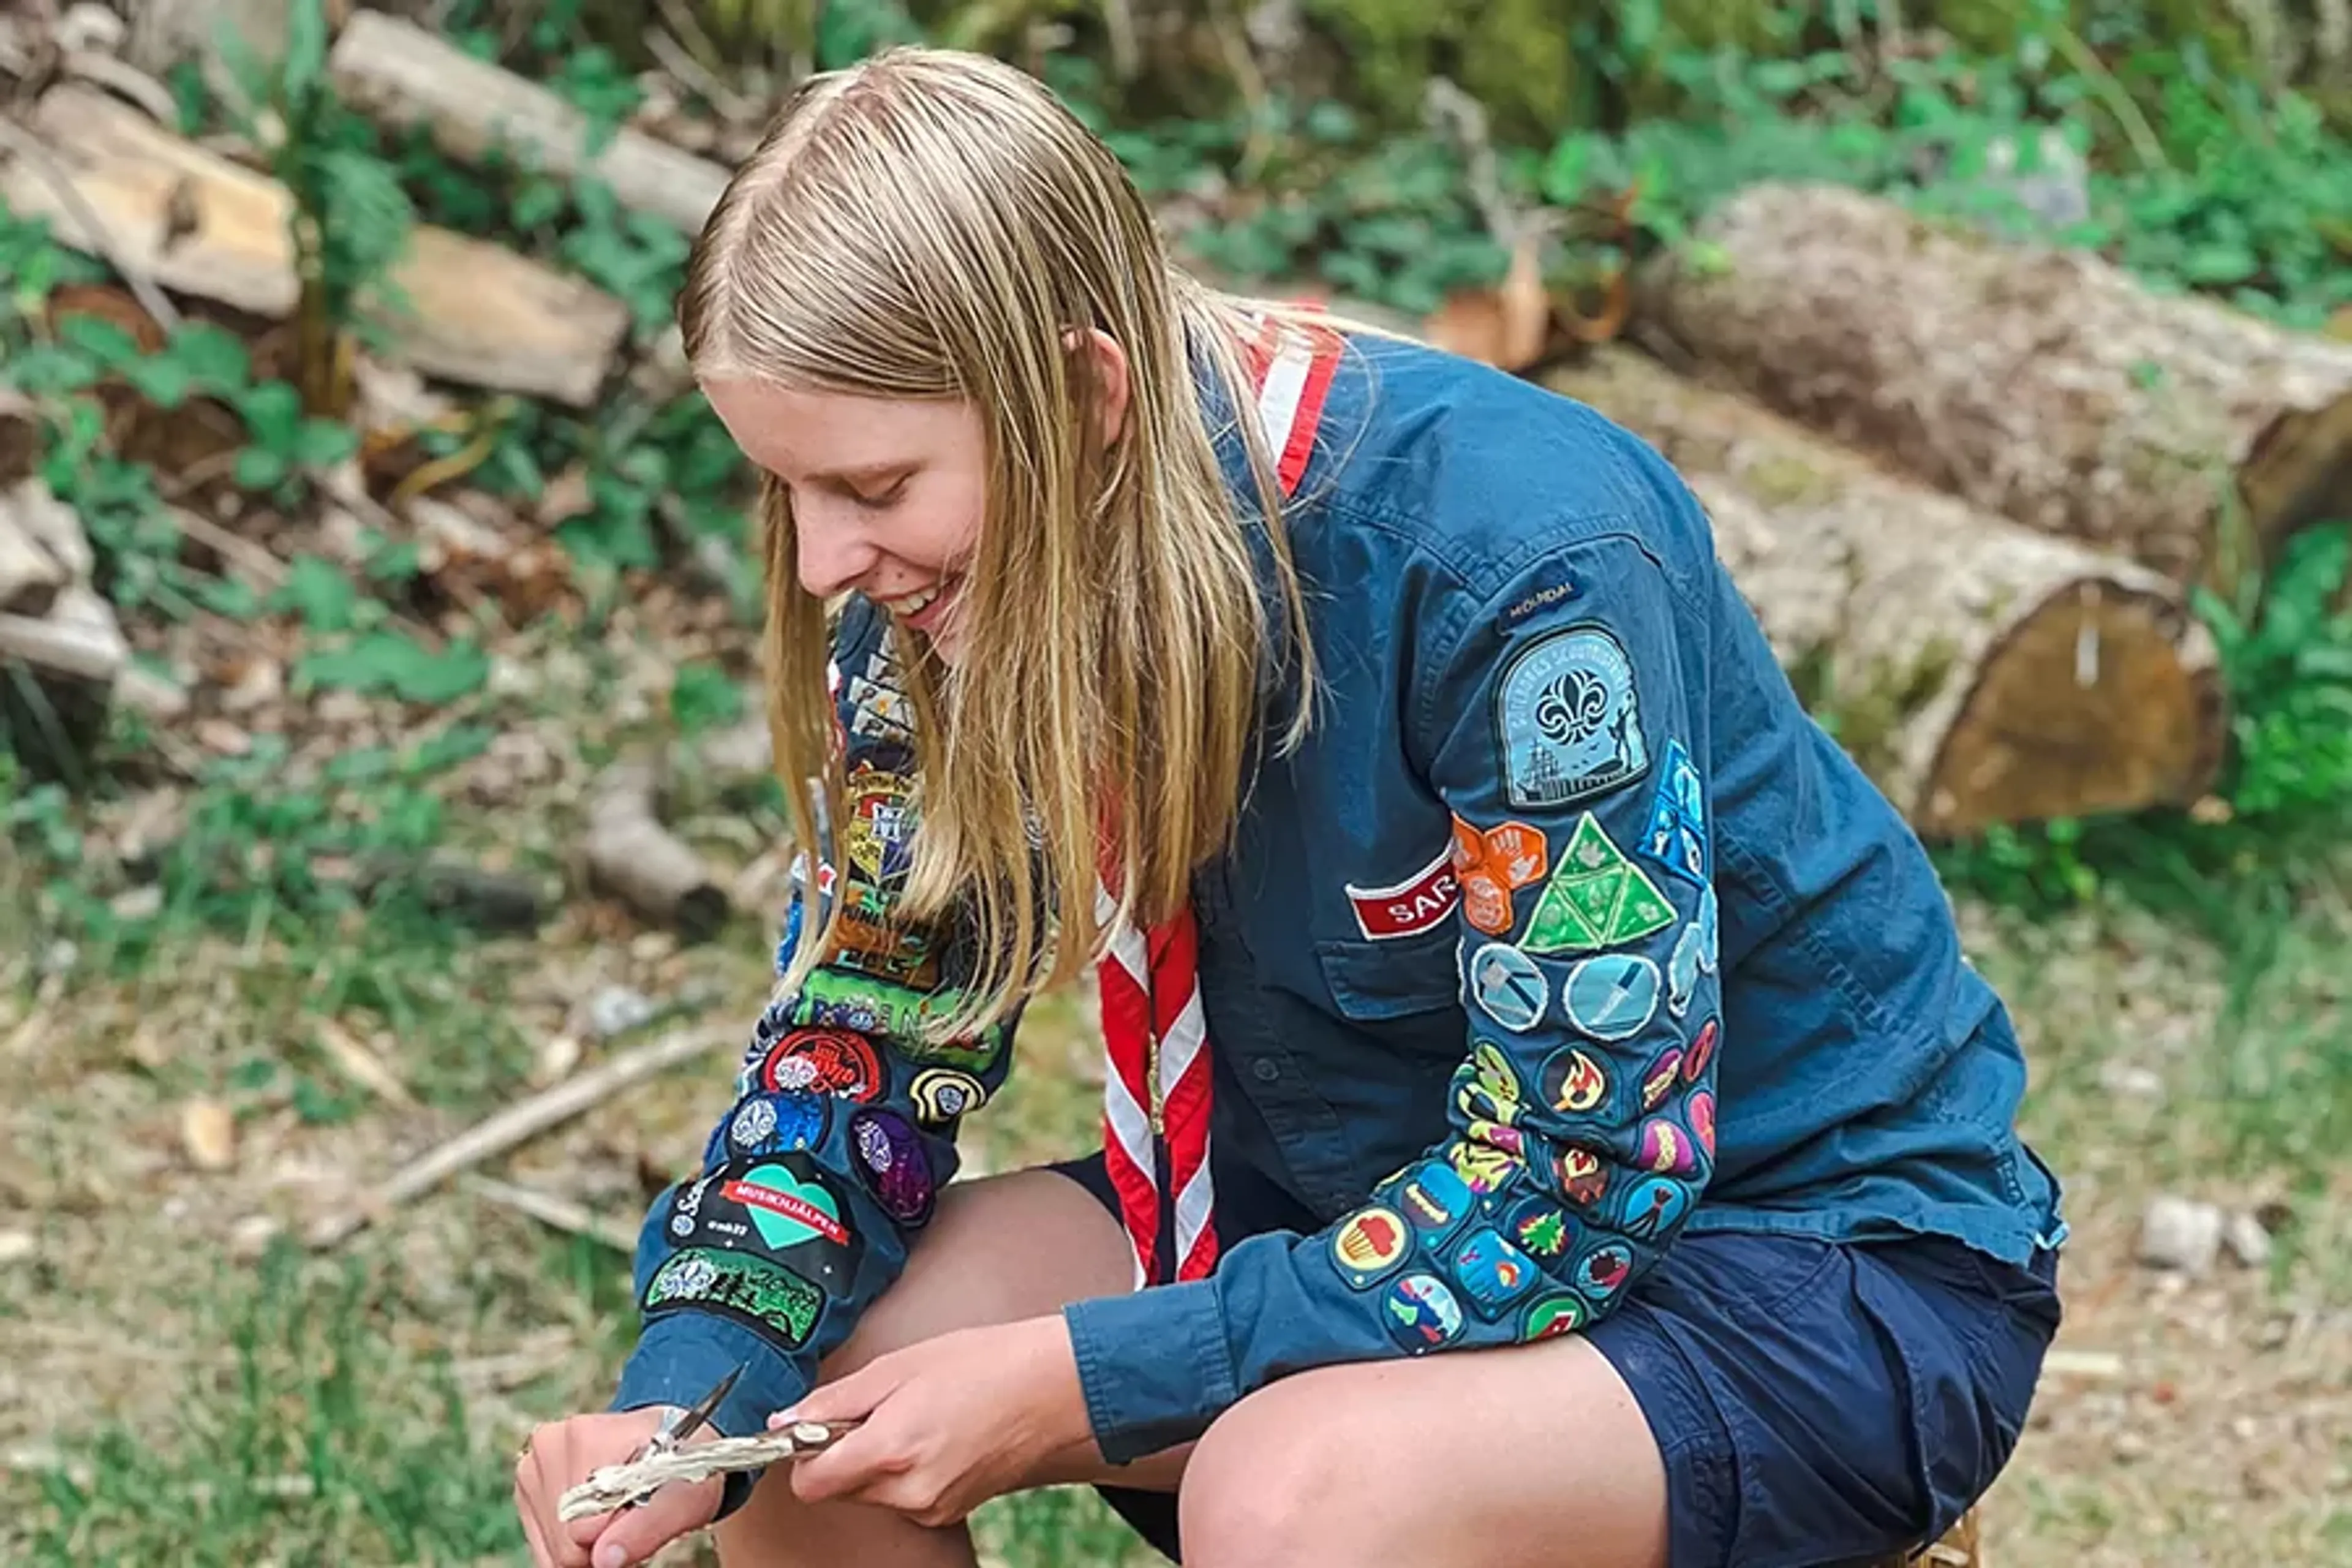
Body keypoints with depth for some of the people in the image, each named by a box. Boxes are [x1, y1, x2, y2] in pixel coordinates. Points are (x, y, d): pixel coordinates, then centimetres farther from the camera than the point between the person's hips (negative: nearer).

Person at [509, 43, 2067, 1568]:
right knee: (783, 1386, -6)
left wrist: (1076, 1382, -26)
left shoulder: (1516, 550, -31)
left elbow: (1583, 1176, -27)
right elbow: (869, 1017, -2)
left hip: (1842, 1258, -7)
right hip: (1369, 1195, 7)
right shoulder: (971, 563, -11)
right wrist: (690, 1396, -19)